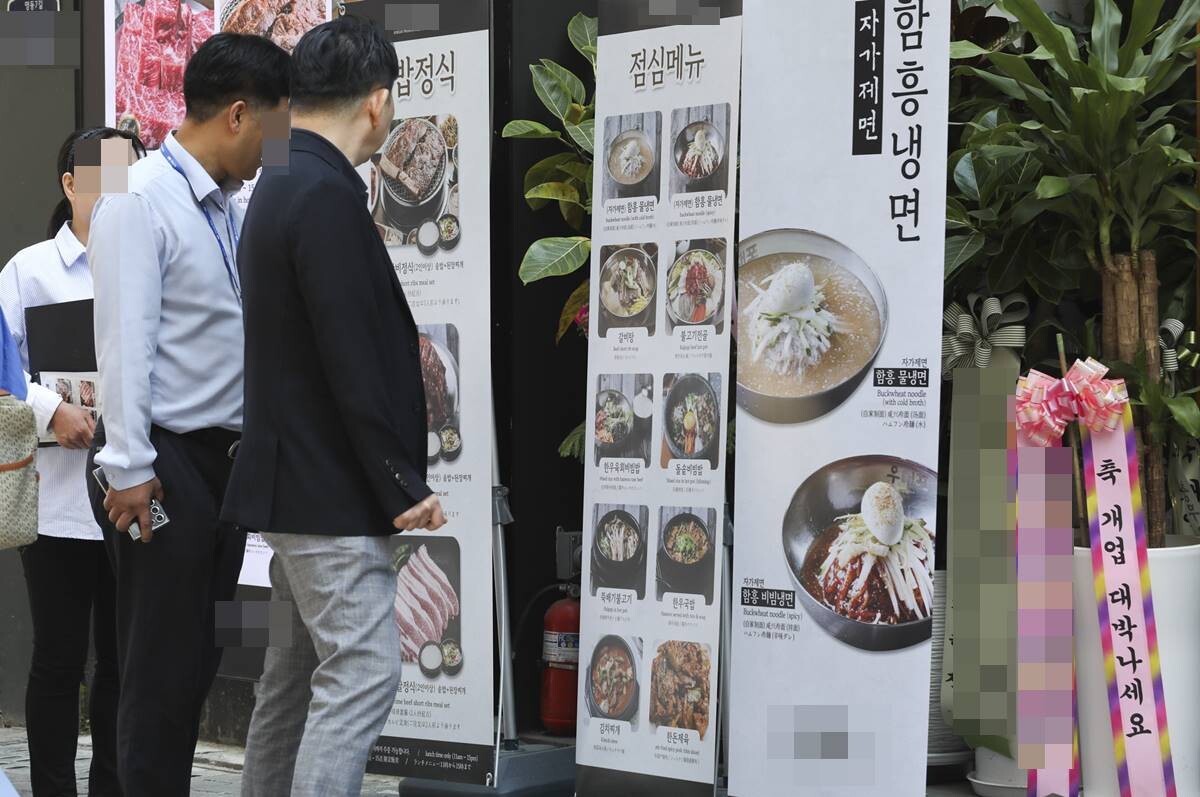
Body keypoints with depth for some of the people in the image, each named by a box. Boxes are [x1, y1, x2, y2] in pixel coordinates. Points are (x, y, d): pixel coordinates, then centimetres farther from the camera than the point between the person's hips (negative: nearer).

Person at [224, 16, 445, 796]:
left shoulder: (280, 185, 12)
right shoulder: (330, 196, -18)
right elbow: (352, 361, -21)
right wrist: (402, 486, -17)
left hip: (293, 479, 10)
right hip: (335, 493, -10)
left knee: (301, 668, 15)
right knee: (363, 672, -9)